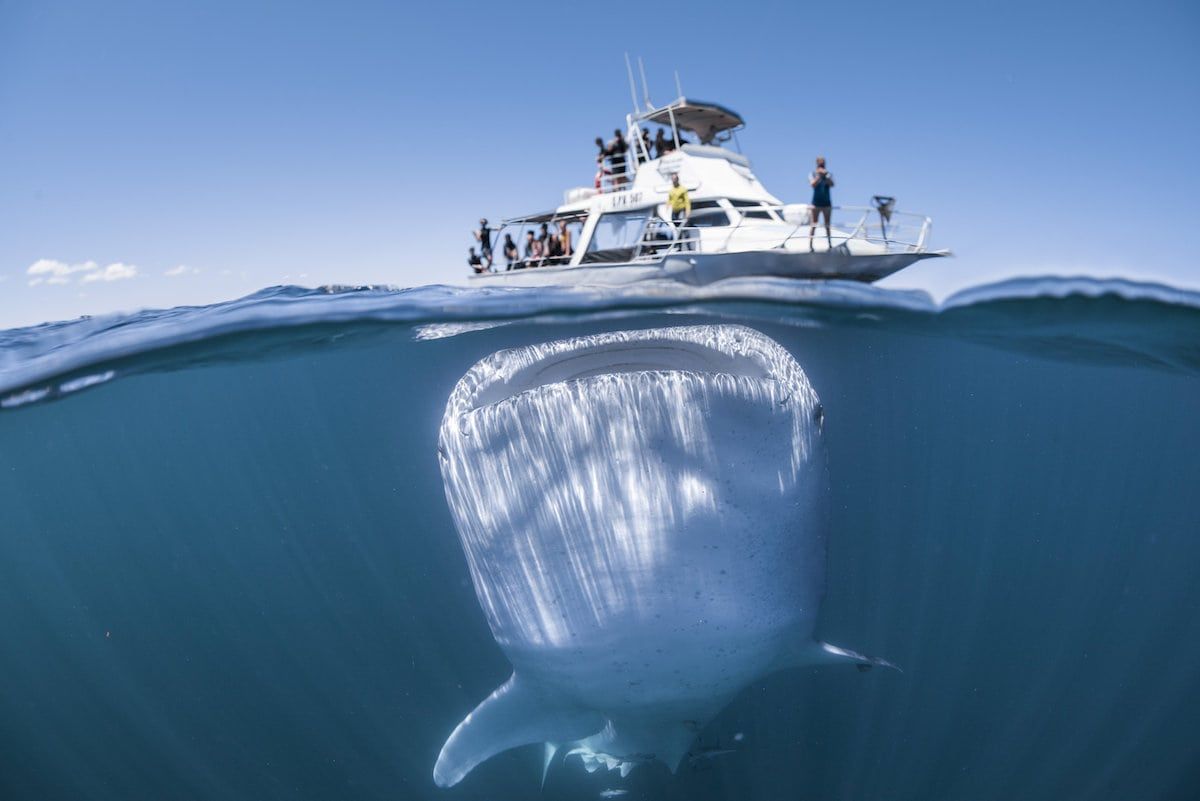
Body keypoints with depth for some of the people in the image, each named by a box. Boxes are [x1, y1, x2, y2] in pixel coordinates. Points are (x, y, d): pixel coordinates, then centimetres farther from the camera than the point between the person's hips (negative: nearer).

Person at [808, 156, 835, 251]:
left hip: (827, 203, 2)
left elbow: (831, 184, -12)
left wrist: (825, 176, -24)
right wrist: (819, 176, -26)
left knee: (827, 225, 6)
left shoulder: (829, 174, 5)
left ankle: (830, 244, 8)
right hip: (816, 203, -2)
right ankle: (810, 245, -4)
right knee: (813, 225, -3)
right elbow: (813, 184, -16)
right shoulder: (812, 174, 1)